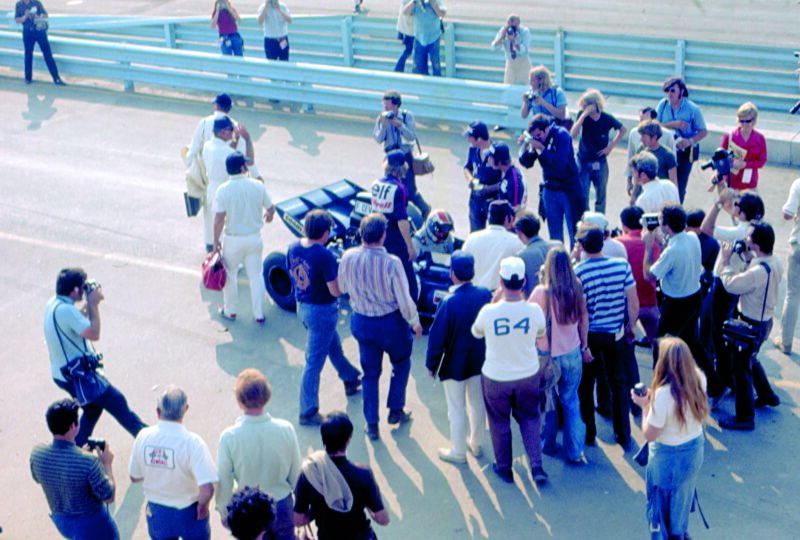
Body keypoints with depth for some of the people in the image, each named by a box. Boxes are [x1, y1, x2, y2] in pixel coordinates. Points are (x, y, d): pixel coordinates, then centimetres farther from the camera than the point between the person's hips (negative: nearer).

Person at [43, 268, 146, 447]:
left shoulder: (53, 303, 4)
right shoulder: (65, 310, -28)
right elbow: (93, 334, -26)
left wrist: (89, 305, 6)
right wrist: (93, 304, -18)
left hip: (61, 373, 10)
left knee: (92, 408, 24)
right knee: (117, 402, 3)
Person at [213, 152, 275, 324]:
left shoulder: (224, 190, -16)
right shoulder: (258, 186, -9)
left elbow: (219, 219, -18)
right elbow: (271, 208, 3)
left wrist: (216, 240, -6)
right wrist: (268, 216, 26)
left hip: (233, 240, -2)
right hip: (254, 238, 2)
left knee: (230, 276, 17)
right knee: (256, 276, 14)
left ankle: (230, 311, 32)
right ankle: (259, 314, 21)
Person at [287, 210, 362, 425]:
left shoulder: (294, 248, -6)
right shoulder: (324, 256, -28)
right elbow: (336, 291, -23)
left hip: (302, 307, 8)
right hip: (322, 312, -8)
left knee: (334, 346, 31)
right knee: (314, 362, 4)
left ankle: (351, 379, 54)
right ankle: (308, 412, 15)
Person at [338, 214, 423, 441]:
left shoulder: (348, 257, -15)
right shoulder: (391, 263, -27)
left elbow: (342, 287, 3)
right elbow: (404, 300, -18)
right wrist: (415, 322, -1)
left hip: (361, 322, 4)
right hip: (390, 322, -3)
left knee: (370, 373, 19)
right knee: (401, 365, 25)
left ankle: (371, 425, 23)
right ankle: (396, 411, 33)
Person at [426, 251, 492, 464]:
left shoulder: (448, 303, -28)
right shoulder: (485, 294, -14)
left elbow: (437, 338, -19)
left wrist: (431, 364, -4)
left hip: (455, 364, -5)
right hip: (480, 361, 5)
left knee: (457, 409, 12)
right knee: (478, 403, 22)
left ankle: (458, 452, 27)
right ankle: (477, 444, 40)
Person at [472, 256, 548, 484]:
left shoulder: (489, 312, -24)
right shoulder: (534, 310, -20)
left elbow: (476, 332, -1)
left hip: (496, 378, -1)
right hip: (529, 375, 1)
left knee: (500, 422, 19)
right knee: (529, 418, 23)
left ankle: (504, 468, 33)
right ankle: (536, 466, 16)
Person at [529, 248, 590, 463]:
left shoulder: (541, 292, -21)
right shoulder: (577, 289, -8)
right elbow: (584, 318, 4)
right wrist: (585, 346, 14)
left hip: (547, 354, -3)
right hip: (572, 354, 3)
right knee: (571, 401, 15)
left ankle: (548, 445, 31)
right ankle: (574, 451, 18)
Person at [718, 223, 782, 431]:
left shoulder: (757, 272, -35)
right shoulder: (775, 262, -6)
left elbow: (730, 284, -23)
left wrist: (725, 261, -10)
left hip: (752, 325, -9)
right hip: (765, 319, 9)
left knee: (741, 368, 6)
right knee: (751, 359, 30)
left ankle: (744, 418, 18)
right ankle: (767, 396, 48)